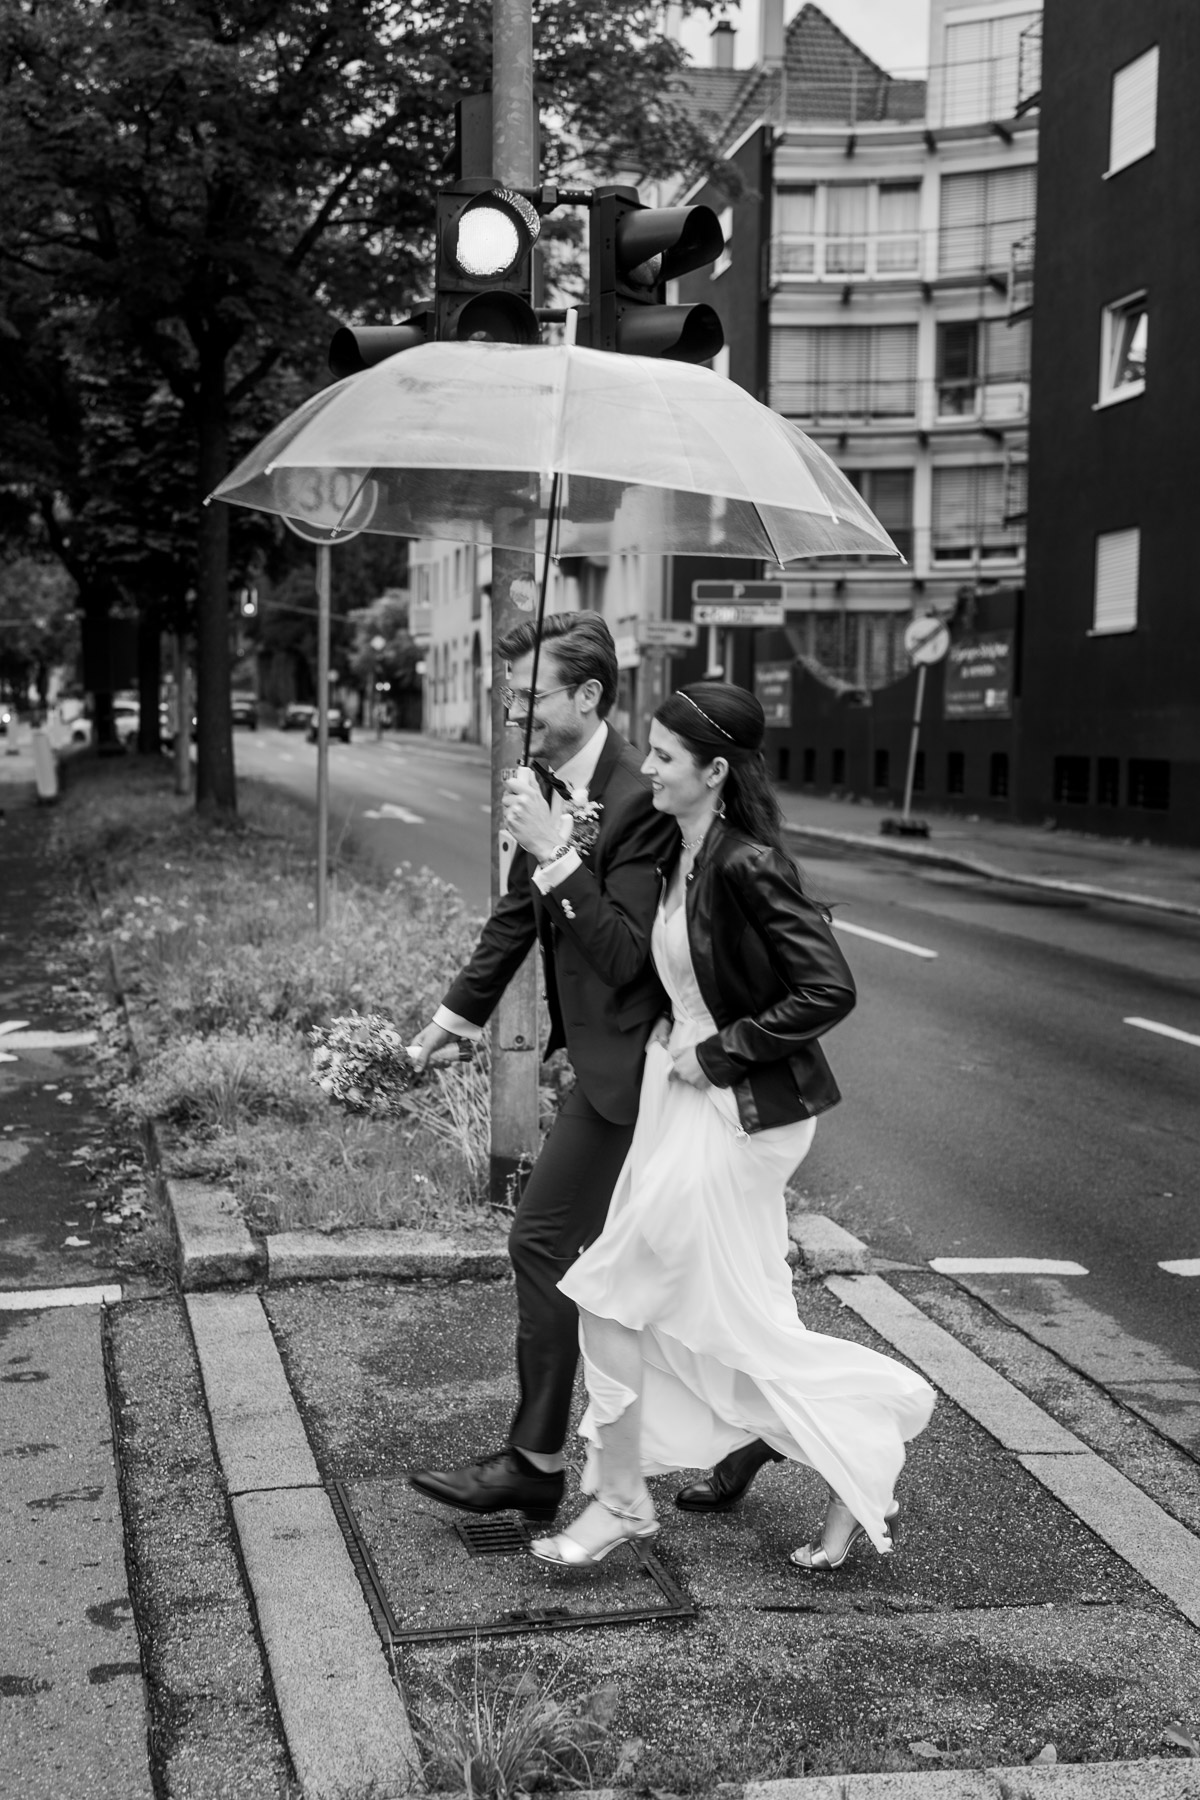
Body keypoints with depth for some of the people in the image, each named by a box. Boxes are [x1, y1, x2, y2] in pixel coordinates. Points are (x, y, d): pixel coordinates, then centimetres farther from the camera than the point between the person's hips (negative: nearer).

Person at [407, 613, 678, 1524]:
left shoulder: (641, 798, -21)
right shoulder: (552, 786, 6)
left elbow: (625, 954, -24)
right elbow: (518, 912, 18)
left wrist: (555, 852, -28)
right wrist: (459, 1012, 22)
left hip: (627, 1058, -9)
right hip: (600, 1049, 9)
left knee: (544, 1241, -4)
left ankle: (535, 1465, 8)